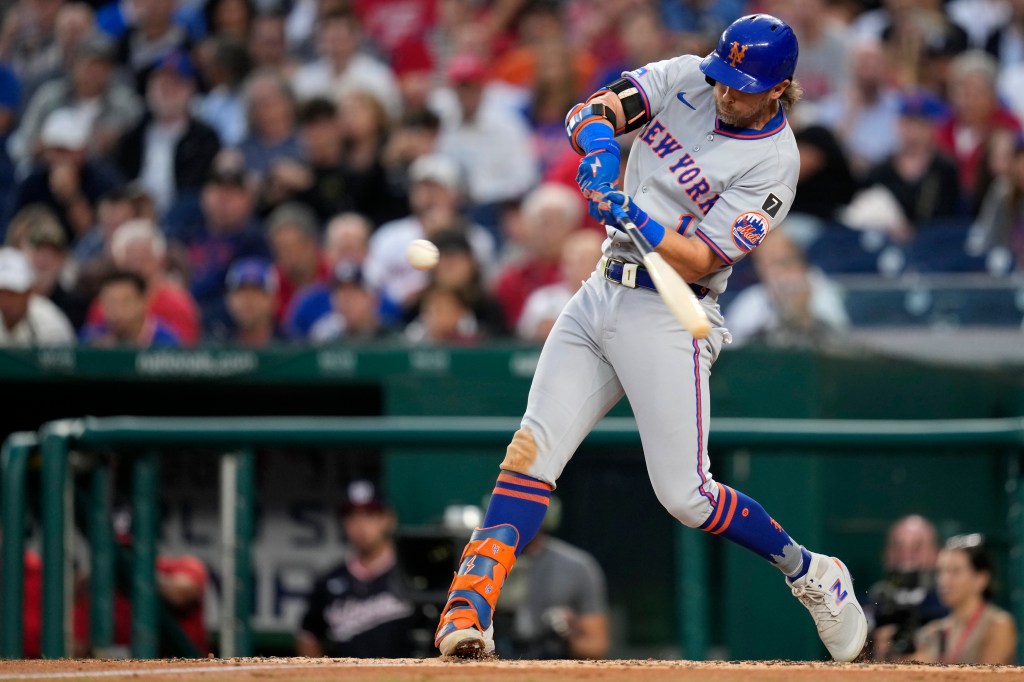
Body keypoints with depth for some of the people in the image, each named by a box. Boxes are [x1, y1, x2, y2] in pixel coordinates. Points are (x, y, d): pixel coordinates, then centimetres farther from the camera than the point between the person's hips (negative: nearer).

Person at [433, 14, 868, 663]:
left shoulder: (774, 164, -11)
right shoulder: (685, 79, 5)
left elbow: (701, 262, -17)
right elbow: (587, 112, -2)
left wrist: (640, 223, -33)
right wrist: (599, 146, -25)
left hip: (668, 315, -5)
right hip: (603, 292, 5)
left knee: (685, 497, -8)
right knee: (533, 451, -9)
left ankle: (810, 573, 14)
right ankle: (470, 607, -16)